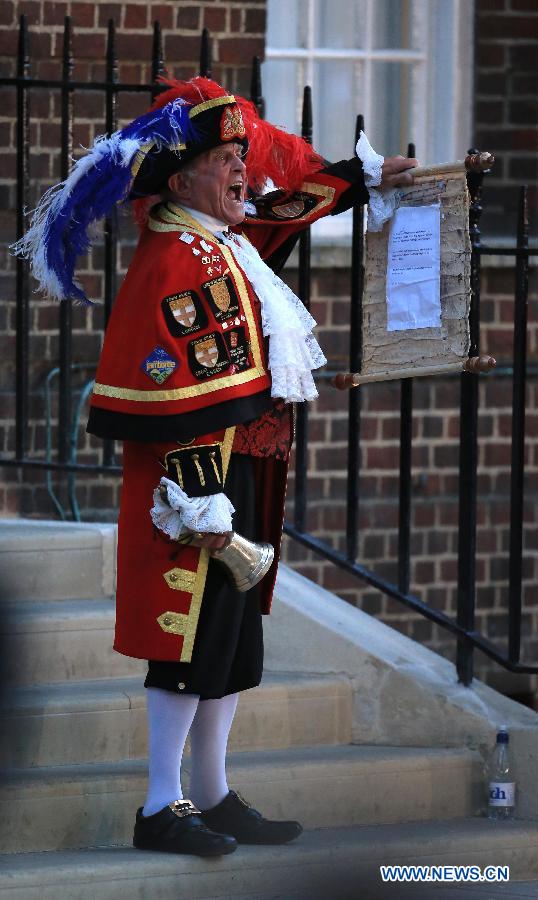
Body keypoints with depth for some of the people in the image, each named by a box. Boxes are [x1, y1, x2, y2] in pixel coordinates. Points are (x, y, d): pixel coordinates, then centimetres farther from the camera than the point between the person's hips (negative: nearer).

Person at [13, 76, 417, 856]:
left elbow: (287, 200, 34)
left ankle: (213, 799, 20)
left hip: (242, 478, 10)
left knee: (232, 639, 13)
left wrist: (365, 178, 38)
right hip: (202, 473, -10)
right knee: (194, 638, -7)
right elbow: (181, 401, -22)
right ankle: (161, 809, -2)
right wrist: (201, 505, -24)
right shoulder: (178, 267, -17)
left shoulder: (222, 244, 11)